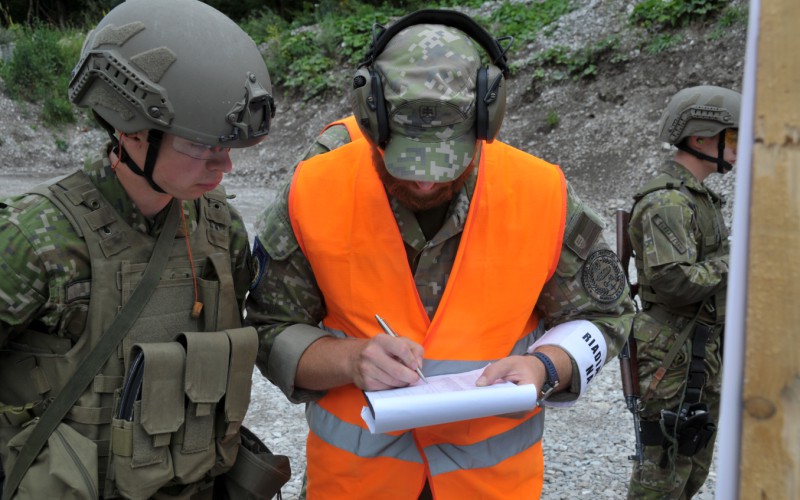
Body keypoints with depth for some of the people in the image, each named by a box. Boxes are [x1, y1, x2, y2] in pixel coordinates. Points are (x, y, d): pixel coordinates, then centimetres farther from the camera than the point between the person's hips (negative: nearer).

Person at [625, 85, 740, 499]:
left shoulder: (698, 197, 15)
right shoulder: (667, 201, -18)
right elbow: (674, 282, -27)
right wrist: (732, 259, -16)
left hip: (703, 356, 10)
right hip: (673, 359, -10)